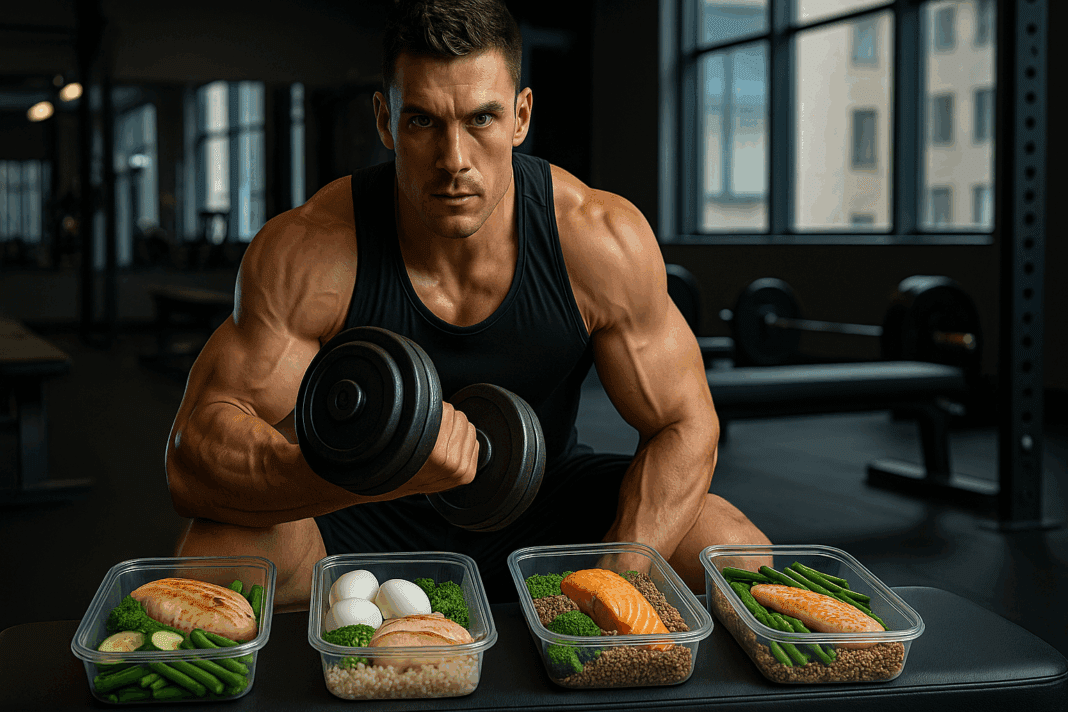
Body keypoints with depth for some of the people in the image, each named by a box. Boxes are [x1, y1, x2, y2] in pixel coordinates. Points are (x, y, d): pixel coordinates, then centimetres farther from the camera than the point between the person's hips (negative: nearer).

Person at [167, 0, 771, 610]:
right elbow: (194, 455, -26)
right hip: (368, 519, -1)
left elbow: (685, 428, -12)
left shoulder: (600, 239, -20)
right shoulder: (306, 251, -24)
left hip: (548, 499, 1)